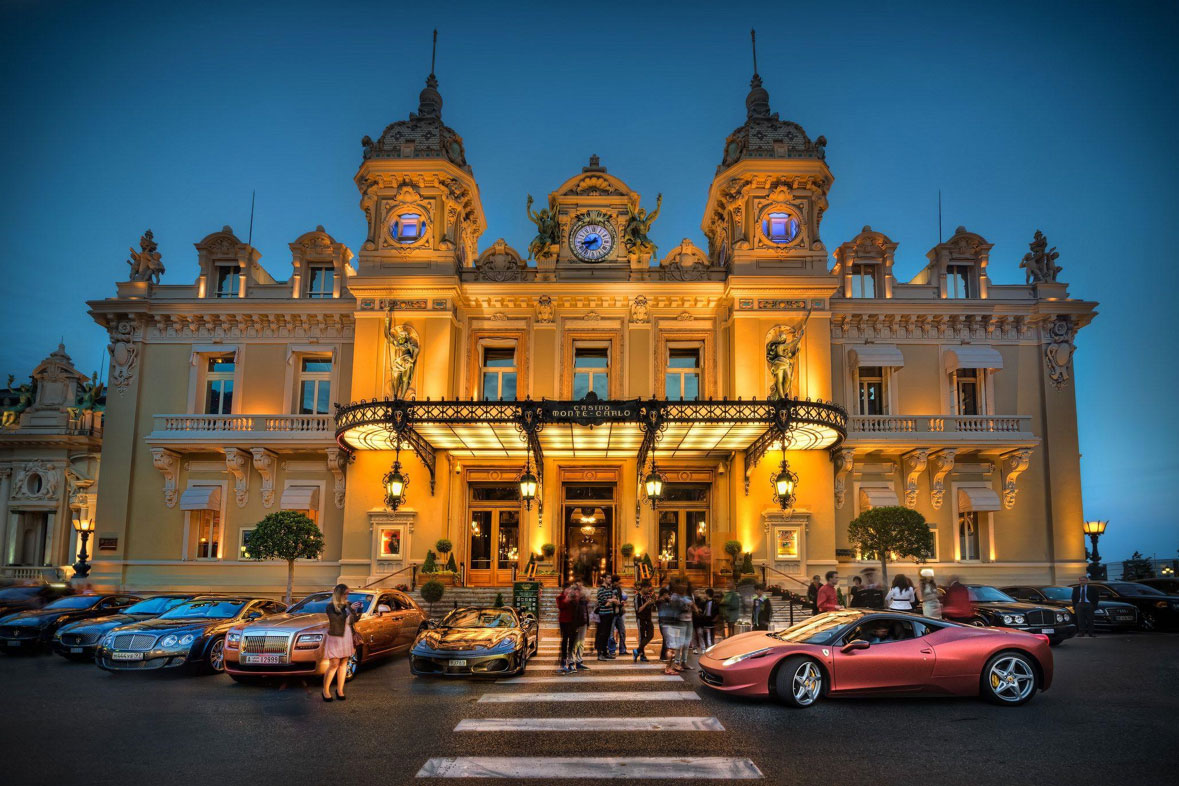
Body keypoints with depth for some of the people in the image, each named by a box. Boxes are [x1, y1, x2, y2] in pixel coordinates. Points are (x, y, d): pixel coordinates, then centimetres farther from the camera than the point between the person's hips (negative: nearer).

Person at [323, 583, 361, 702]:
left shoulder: (347, 605, 6)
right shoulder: (331, 606, -10)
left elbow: (353, 620, 14)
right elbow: (336, 619, -25)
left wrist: (358, 611, -3)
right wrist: (349, 610, -27)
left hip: (346, 638, 5)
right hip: (335, 638, -5)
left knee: (343, 664, 9)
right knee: (334, 665, -4)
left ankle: (340, 690, 17)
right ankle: (326, 690, 9)